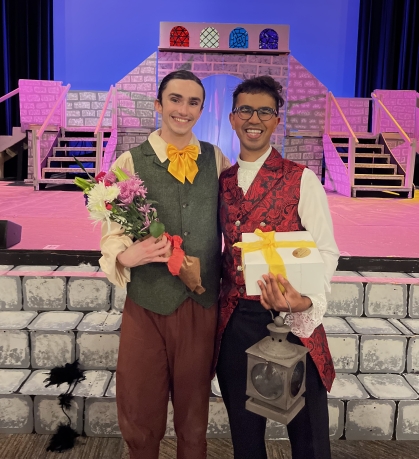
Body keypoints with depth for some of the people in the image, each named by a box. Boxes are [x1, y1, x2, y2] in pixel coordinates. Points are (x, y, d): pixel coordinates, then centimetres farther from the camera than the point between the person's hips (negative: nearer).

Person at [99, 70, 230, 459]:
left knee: (194, 414, 20)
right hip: (147, 305, -1)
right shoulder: (130, 162, -5)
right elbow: (113, 233, -6)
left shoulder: (216, 160, 3)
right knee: (141, 416, 16)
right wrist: (126, 256, -27)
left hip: (202, 305, 2)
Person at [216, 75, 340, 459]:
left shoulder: (302, 180, -6)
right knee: (244, 427, 20)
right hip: (234, 322, 4)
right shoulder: (221, 182, 8)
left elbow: (326, 251, -10)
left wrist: (305, 301, -27)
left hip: (293, 319, -3)